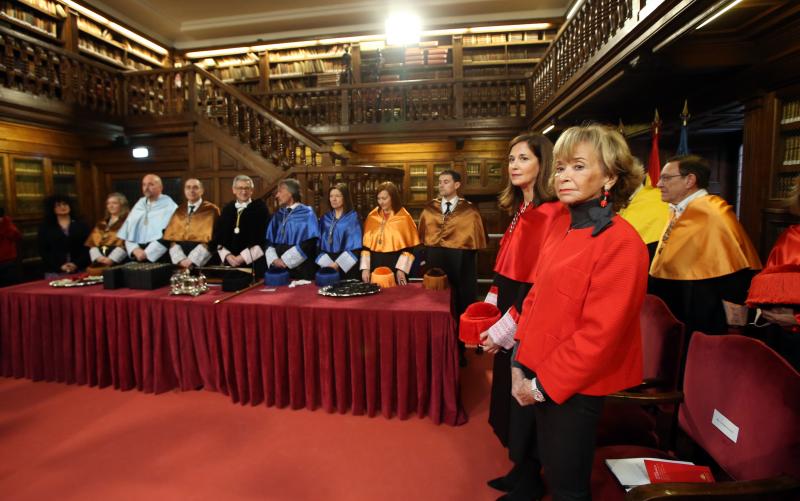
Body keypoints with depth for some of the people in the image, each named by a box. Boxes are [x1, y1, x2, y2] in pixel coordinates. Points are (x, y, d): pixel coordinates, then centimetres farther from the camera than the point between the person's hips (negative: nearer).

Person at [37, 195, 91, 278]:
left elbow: (87, 247, 2)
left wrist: (77, 264, -11)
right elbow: (43, 251, 2)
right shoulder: (45, 228, 9)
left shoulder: (81, 225, 10)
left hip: (79, 270, 0)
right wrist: (60, 266, -10)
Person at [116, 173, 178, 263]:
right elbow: (127, 231, 12)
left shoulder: (169, 206, -2)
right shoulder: (139, 205, 15)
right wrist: (135, 249, -5)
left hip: (159, 256, -4)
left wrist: (147, 253, -13)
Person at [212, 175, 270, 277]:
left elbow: (264, 238, -8)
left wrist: (244, 257, -12)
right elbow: (218, 237, 11)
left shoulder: (260, 208, -1)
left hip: (254, 263, -3)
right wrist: (227, 255, -5)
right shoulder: (227, 209, 12)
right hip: (230, 262, 4)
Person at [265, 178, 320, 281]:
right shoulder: (278, 215, 12)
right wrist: (274, 259, -9)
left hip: (301, 268, -4)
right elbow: (269, 241, 9)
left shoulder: (307, 214, -4)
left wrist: (285, 260, -12)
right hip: (280, 268, 5)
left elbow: (308, 243, -12)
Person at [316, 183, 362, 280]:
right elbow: (319, 243, 6)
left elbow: (355, 247, -9)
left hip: (347, 266, -3)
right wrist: (326, 263, -8)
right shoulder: (325, 218, 9)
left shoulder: (353, 217, -4)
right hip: (327, 266, 4)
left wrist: (338, 264, -14)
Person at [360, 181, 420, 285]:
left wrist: (401, 269, -11)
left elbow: (409, 247, -4)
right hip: (375, 264, 3)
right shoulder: (372, 216, 6)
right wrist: (365, 268, -2)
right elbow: (366, 244, 6)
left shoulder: (404, 217, -3)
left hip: (395, 264, -2)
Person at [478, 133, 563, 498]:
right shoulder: (520, 210, 9)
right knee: (511, 400, 21)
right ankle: (520, 470, 41)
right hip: (508, 320, 9)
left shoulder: (551, 213, -19)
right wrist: (489, 308, 7)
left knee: (525, 408, 9)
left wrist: (506, 327, -18)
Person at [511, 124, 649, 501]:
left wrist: (543, 384, -14)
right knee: (550, 468, 23)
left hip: (576, 386, -6)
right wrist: (521, 362, 2)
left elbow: (600, 332, -21)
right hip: (542, 375, 6)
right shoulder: (560, 225, 3)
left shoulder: (621, 243, -19)